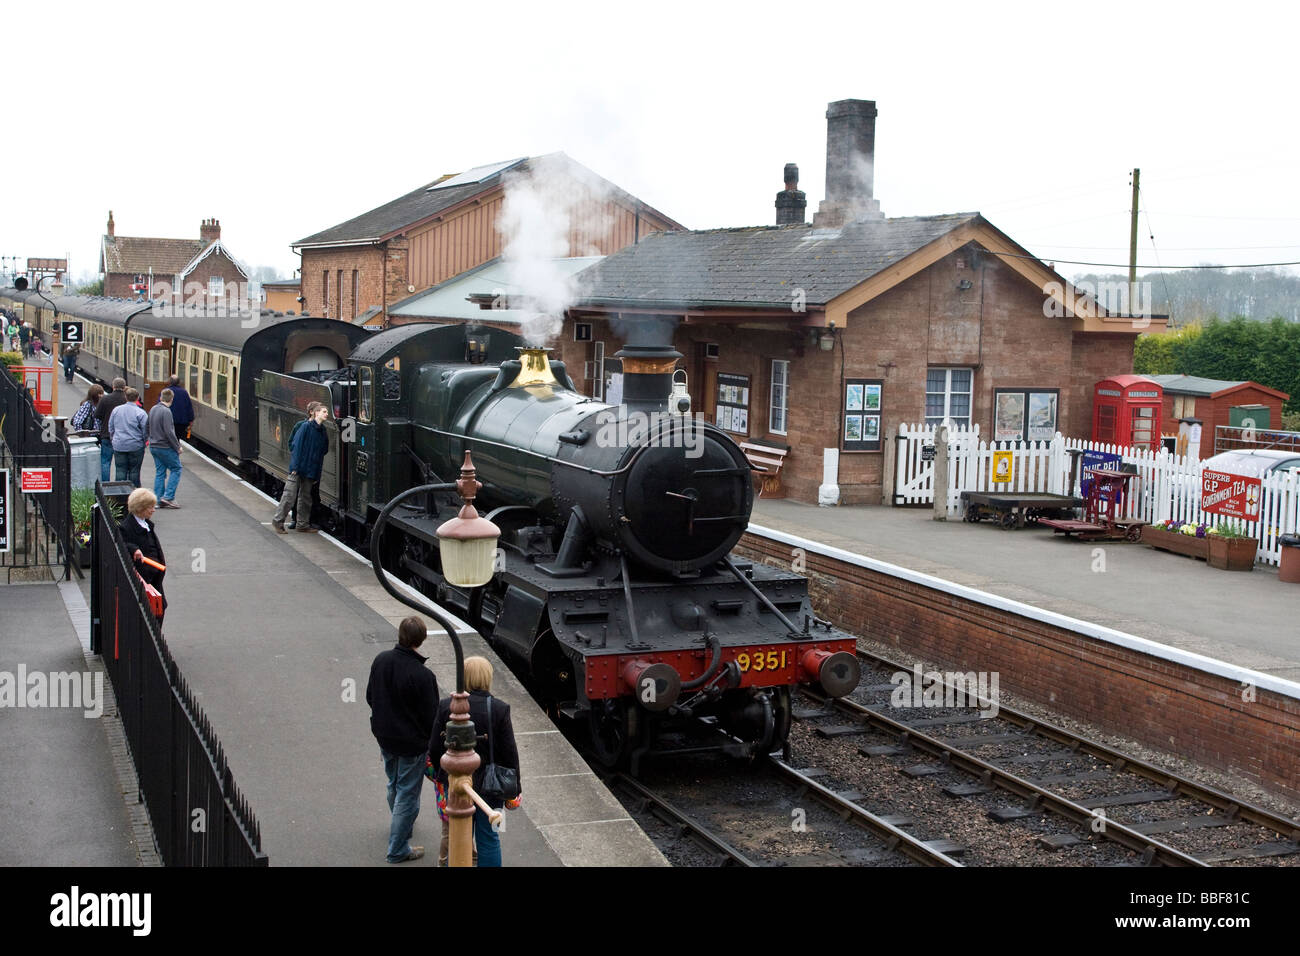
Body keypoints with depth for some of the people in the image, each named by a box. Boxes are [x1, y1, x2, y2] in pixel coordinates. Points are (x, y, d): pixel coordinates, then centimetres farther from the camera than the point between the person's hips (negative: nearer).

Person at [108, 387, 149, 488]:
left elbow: (111, 428, 11)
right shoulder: (140, 413, -11)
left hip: (119, 446, 3)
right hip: (135, 446, -3)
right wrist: (143, 442, 9)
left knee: (121, 471, 7)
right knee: (134, 471, 4)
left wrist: (113, 440, 22)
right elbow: (145, 431, -8)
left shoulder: (116, 410, 4)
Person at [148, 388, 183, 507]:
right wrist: (177, 447, -12)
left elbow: (149, 428, 17)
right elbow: (169, 432, -21)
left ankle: (159, 500, 10)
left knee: (160, 472, 11)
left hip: (154, 447, 8)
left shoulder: (153, 409, 9)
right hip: (165, 447, -8)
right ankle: (168, 496, -5)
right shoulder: (166, 411, -17)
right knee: (176, 469, 3)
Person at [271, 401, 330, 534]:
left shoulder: (323, 431, 8)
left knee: (306, 496, 11)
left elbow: (322, 452, 11)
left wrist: (317, 474, 7)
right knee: (290, 495, -3)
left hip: (311, 470, 6)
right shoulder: (305, 426, -11)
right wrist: (295, 467, -17)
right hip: (299, 467, -6)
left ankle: (303, 524, 19)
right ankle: (278, 521, 7)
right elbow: (297, 447, -13)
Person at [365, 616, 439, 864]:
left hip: (384, 738, 7)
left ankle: (401, 826, 52)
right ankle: (398, 849, 19)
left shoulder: (381, 660, -9)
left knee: (394, 786, 28)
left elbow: (370, 697, 6)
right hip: (411, 744, -7)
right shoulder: (422, 676, -28)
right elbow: (430, 716, -19)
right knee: (407, 795, 9)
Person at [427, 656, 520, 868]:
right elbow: (509, 753, -9)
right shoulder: (499, 709, -13)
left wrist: (441, 777, 13)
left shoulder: (445, 706, -9)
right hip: (490, 785, -1)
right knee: (488, 838, 11)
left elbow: (434, 749, -4)